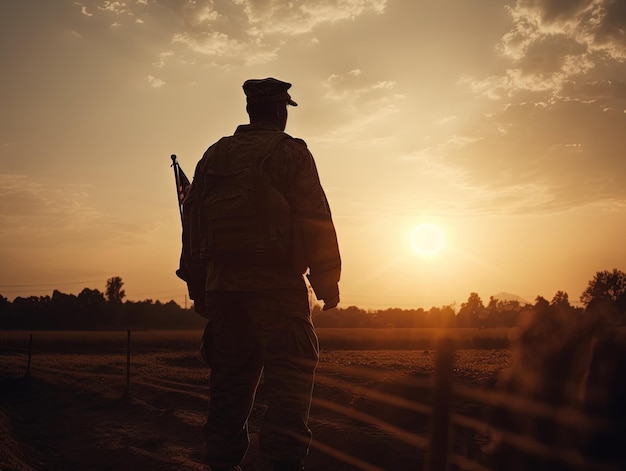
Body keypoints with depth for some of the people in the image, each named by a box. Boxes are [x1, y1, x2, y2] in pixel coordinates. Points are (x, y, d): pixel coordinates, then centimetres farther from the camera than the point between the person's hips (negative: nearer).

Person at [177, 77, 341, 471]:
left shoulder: (215, 154, 14)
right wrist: (327, 279, -4)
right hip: (277, 284, -6)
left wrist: (199, 286, 17)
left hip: (223, 284, 6)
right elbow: (315, 219, -9)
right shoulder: (290, 152, -2)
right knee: (290, 374, -4)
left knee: (231, 377, 12)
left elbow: (194, 221, 13)